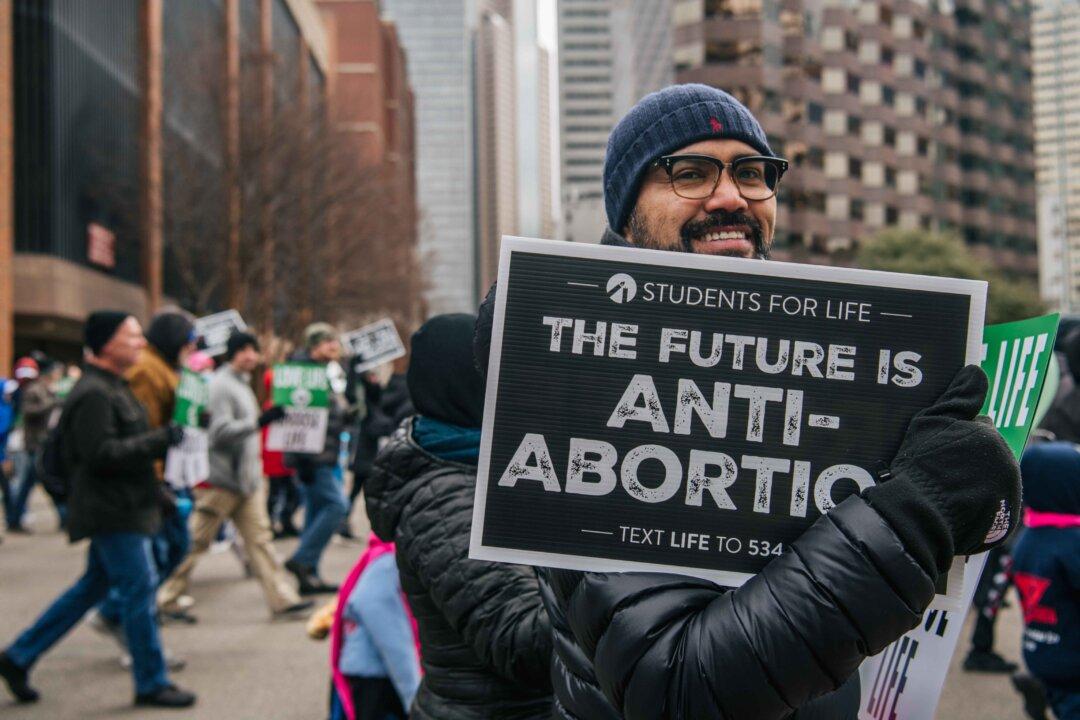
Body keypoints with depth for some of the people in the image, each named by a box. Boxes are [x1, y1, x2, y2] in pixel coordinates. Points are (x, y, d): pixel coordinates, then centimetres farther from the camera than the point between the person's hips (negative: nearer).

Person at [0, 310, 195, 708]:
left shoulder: (113, 388, 17)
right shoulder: (93, 395, -18)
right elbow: (100, 453, -26)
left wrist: (162, 442, 13)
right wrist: (160, 440, -25)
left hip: (121, 507, 11)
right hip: (111, 511, -11)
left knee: (93, 586, 17)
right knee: (139, 589, -4)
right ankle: (152, 683, 7)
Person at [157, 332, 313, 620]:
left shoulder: (242, 384, 16)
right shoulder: (220, 385, -13)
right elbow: (220, 431, -23)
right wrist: (260, 421, -29)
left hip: (247, 479, 9)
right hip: (220, 480, -9)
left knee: (259, 539, 5)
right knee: (195, 542, 0)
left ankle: (282, 599, 4)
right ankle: (162, 600, 11)